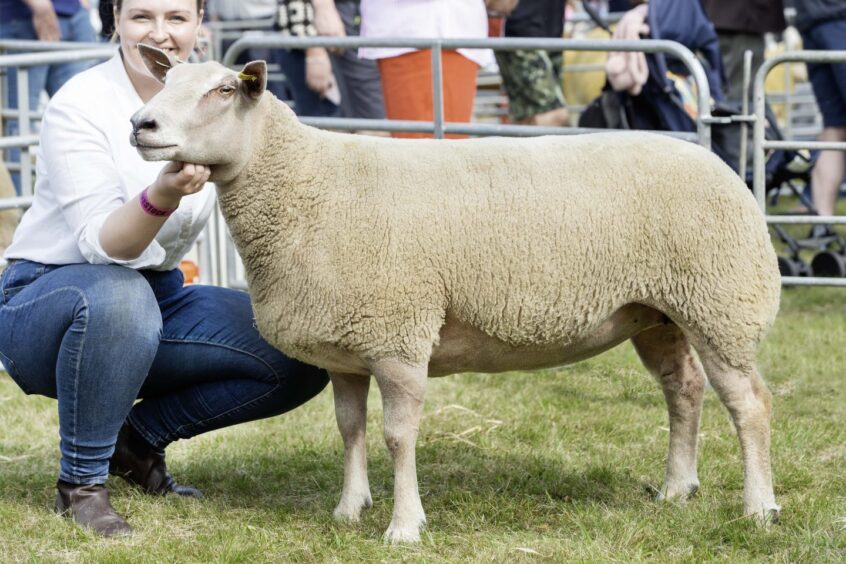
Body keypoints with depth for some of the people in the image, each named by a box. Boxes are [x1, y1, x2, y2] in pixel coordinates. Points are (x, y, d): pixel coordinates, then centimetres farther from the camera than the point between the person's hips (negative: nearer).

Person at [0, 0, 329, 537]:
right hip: (45, 304, -6)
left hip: (157, 297, 6)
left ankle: (140, 434, 5)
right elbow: (101, 246, -26)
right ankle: (81, 482, -21)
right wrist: (161, 197, -45)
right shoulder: (80, 106, -18)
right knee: (120, 295, -41)